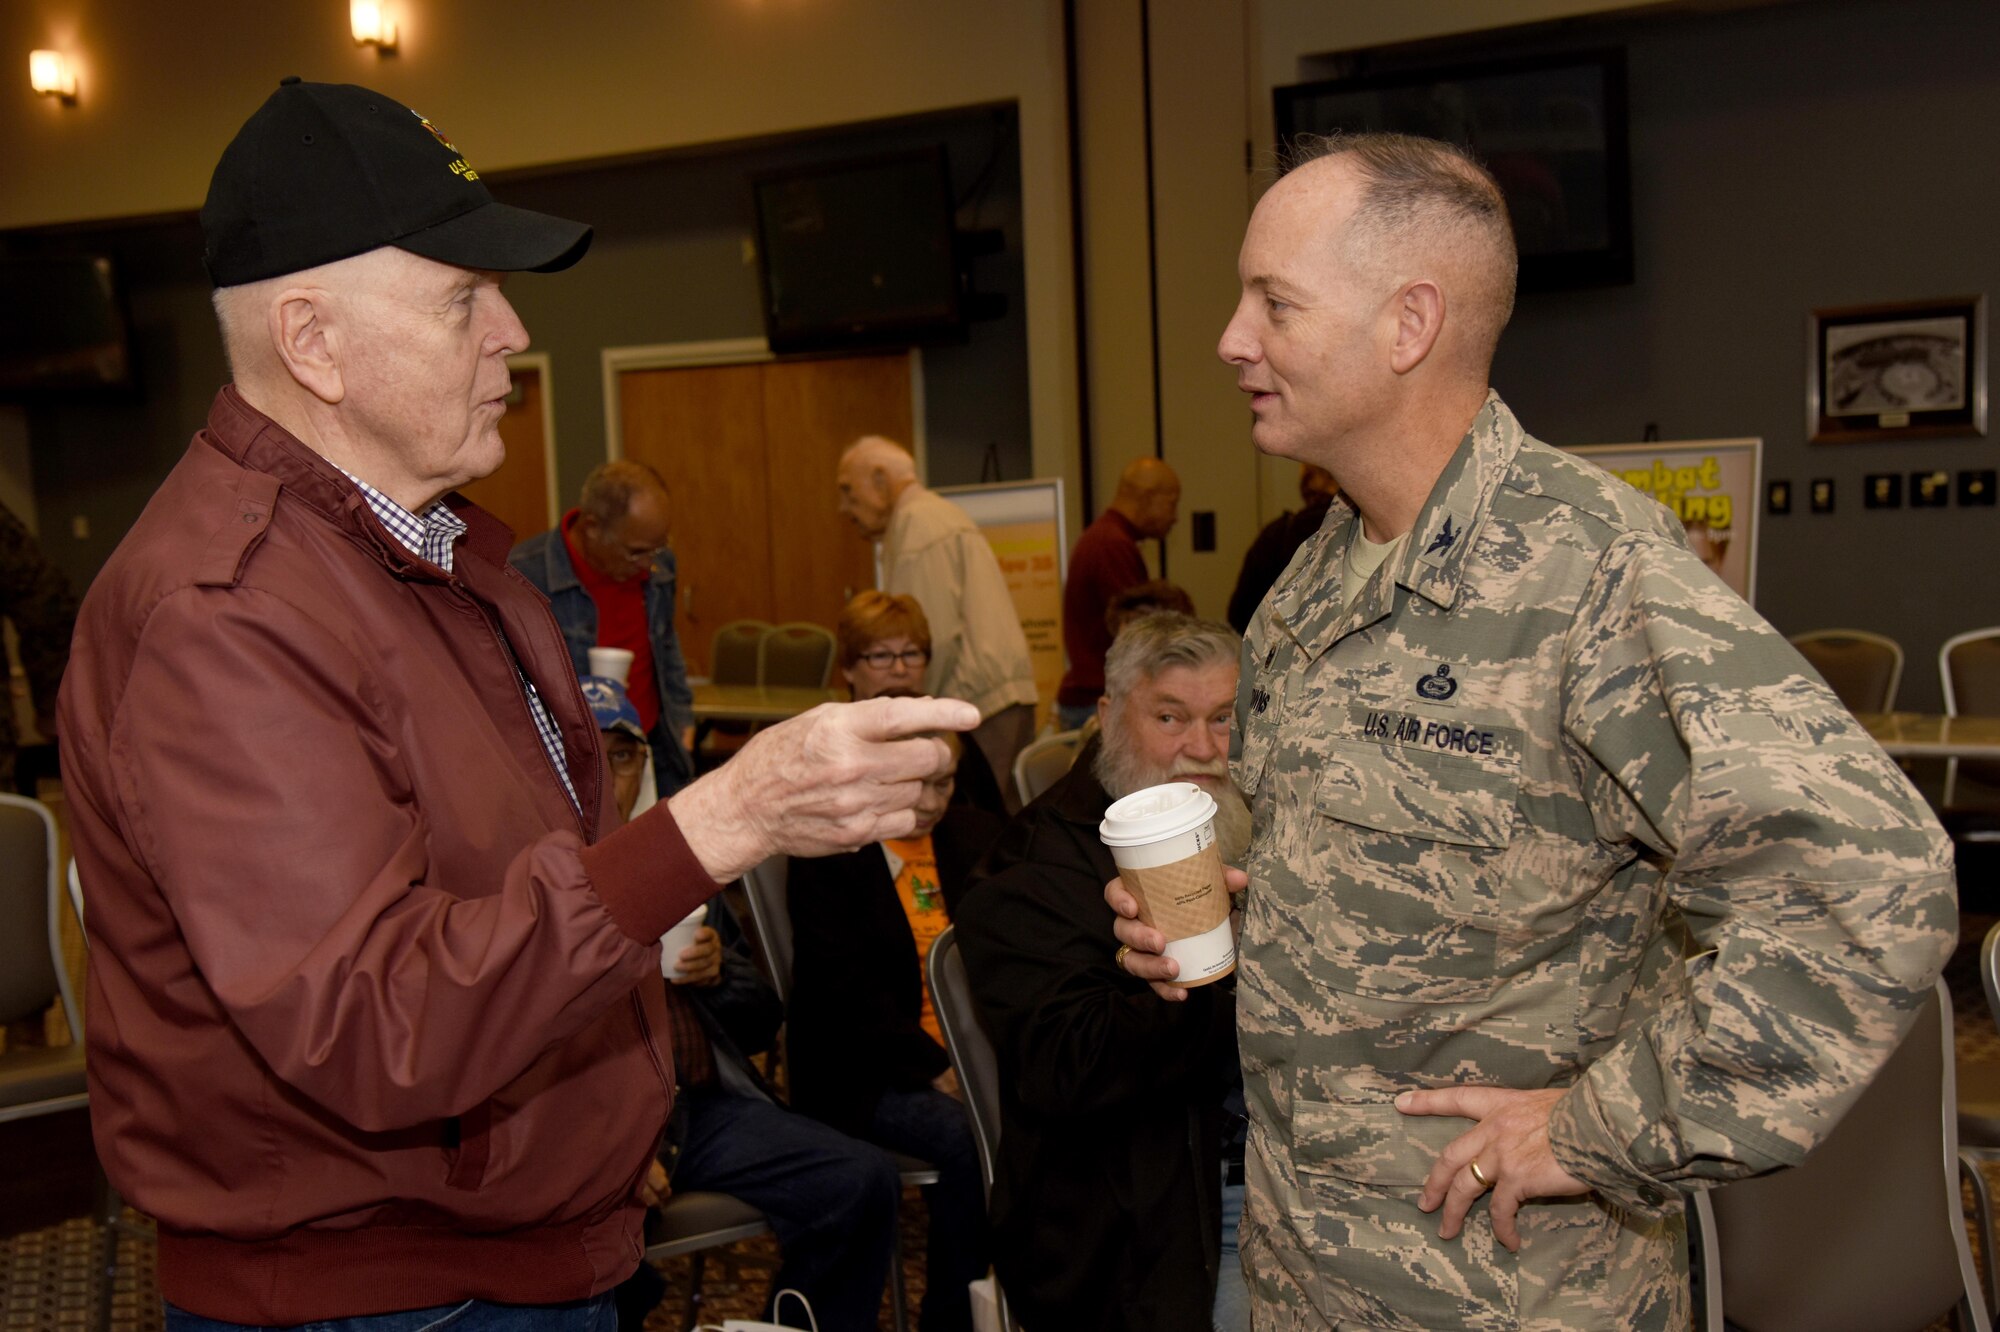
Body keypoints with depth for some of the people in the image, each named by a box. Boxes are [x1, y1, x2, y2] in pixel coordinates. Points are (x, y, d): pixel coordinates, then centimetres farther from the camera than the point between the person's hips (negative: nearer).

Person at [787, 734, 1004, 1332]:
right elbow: (847, 990, -13)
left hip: (970, 1055, 5)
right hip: (866, 1074, -4)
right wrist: (937, 1070, -20)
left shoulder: (976, 836, 11)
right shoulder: (825, 856, -5)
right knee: (967, 1140, -30)